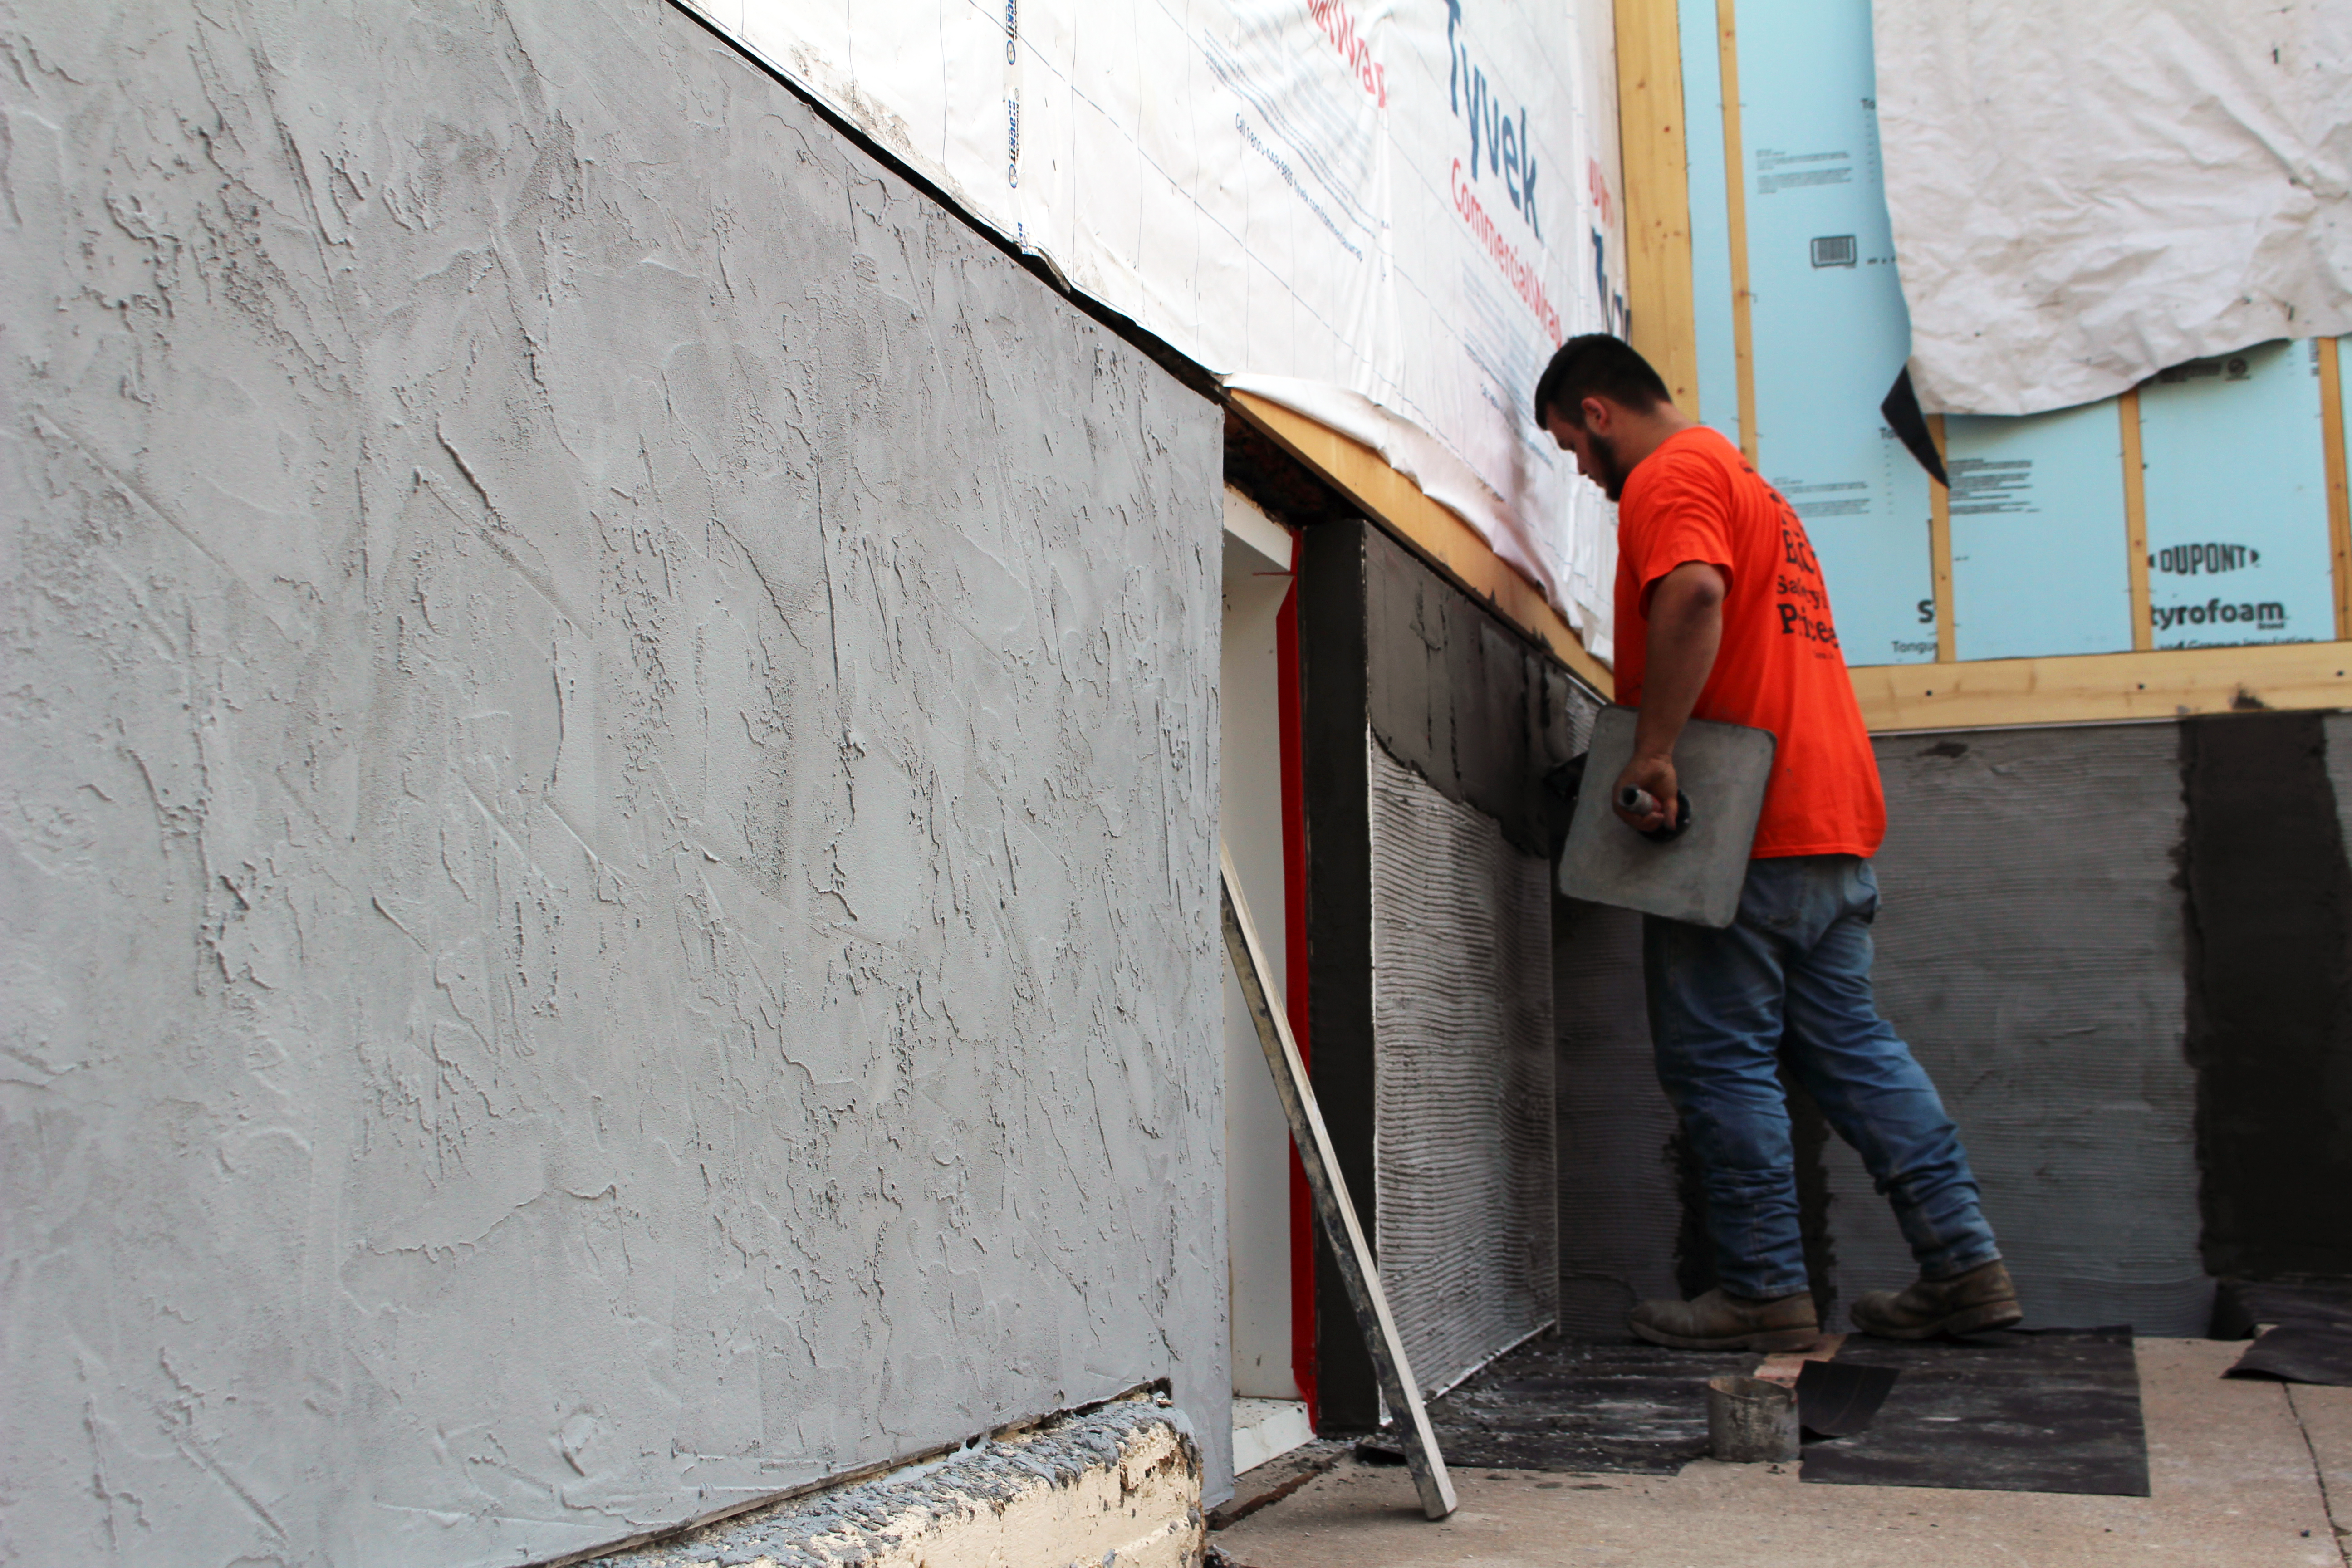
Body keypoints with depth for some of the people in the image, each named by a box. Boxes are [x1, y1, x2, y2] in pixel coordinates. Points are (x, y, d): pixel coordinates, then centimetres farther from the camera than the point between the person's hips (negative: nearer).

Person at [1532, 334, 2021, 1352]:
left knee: (1719, 1062, -2)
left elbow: (1694, 595, -26)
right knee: (1847, 1044, 12)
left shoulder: (1668, 477, -6)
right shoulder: (1743, 480, 26)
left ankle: (1765, 1293, 2)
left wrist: (1653, 753, -28)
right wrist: (1666, 746, 26)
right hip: (1832, 818, 10)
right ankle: (1965, 1266, 12)